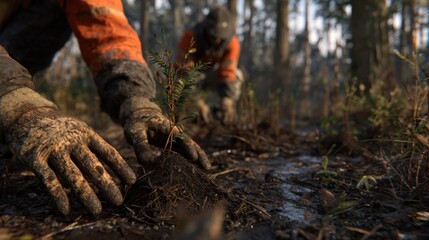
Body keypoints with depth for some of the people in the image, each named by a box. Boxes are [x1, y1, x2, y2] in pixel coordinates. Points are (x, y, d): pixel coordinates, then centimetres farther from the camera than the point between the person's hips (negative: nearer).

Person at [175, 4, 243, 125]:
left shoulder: (232, 43, -27)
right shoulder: (190, 37, -34)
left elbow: (228, 73, -27)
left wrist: (226, 103, -39)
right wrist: (199, 104, -43)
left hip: (213, 74, 2)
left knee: (236, 76, -23)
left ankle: (229, 115, -4)